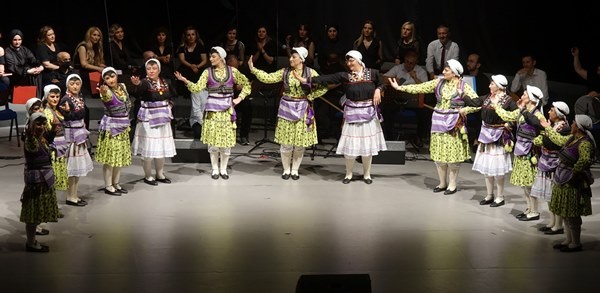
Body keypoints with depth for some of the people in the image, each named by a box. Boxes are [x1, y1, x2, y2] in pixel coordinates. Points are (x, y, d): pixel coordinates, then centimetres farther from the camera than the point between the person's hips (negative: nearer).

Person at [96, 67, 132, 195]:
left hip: (123, 126, 7)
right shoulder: (106, 92, -19)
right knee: (110, 156, -3)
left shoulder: (123, 86, 1)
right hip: (111, 126, -7)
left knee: (121, 156, 13)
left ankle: (116, 183, 24)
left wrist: (125, 120, 13)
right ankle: (108, 186, 4)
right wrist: (104, 93, -66)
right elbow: (106, 97, -44)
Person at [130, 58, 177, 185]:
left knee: (161, 147, 13)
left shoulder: (166, 82, 2)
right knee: (149, 148, -1)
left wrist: (169, 105, 7)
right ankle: (148, 176, 10)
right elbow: (136, 92, -38)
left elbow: (173, 94, 21)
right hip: (148, 119, -6)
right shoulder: (144, 82, -15)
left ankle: (160, 174, 25)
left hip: (163, 118, 6)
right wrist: (136, 84, -59)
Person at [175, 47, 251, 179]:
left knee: (226, 139, 2)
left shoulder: (232, 71, 2)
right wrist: (185, 81, -24)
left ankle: (223, 169, 15)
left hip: (227, 109, 0)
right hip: (212, 109, 0)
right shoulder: (208, 72, 0)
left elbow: (246, 84, 11)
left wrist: (240, 98, 1)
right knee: (213, 140, 2)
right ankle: (215, 169, 14)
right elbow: (198, 88, -10)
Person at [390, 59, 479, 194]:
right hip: (439, 121, 4)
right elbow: (421, 88, 3)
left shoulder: (463, 86, -6)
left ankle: (452, 184, 12)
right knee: (439, 153, 8)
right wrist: (400, 87, -1)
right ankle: (442, 183, 20)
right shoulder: (439, 82, 4)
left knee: (452, 153, -1)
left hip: (454, 123, -4)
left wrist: (465, 109, -18)